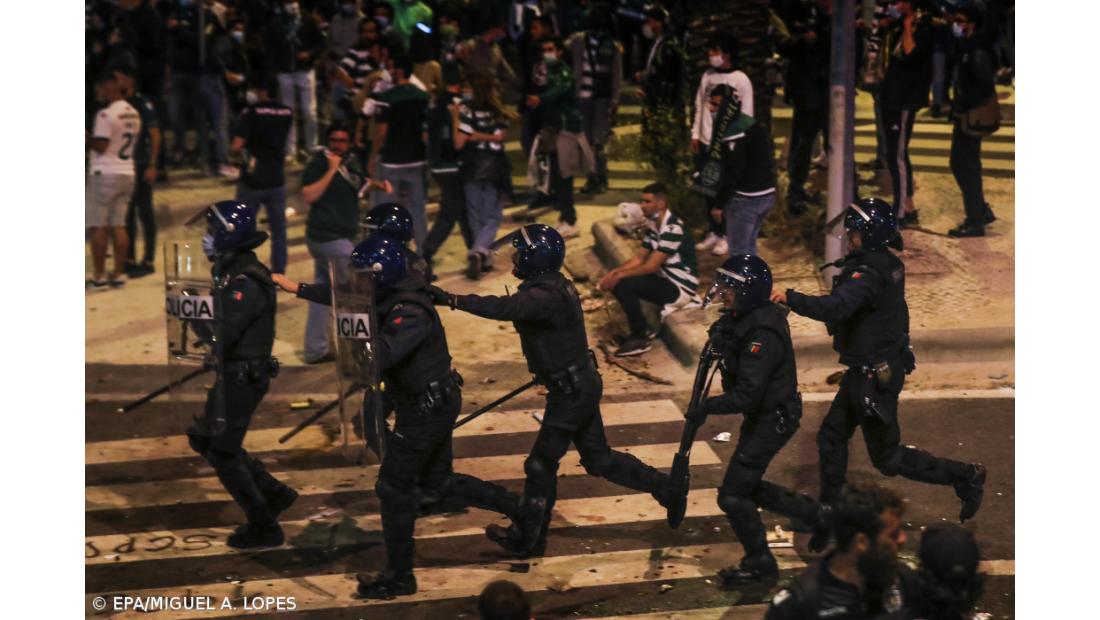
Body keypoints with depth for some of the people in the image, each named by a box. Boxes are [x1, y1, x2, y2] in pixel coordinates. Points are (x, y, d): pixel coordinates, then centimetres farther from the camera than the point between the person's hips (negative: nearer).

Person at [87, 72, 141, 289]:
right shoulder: (133, 113, 11)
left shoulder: (105, 114, -15)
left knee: (97, 226, -2)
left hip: (104, 174, -8)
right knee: (118, 225, 9)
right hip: (127, 173, 8)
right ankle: (118, 274, 8)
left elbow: (100, 146, -18)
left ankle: (99, 276, -2)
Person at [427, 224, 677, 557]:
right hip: (581, 383, 10)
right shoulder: (553, 286, 6)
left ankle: (528, 539, 17)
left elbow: (504, 308, -44)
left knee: (541, 464, 4)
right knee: (599, 458, 20)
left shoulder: (546, 296, -27)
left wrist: (452, 300, -46)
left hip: (572, 390, -10)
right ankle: (665, 488, 26)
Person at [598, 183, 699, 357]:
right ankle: (641, 330, 7)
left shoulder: (673, 228, -22)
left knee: (623, 285, -22)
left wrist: (620, 276, -19)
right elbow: (639, 257, 9)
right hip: (667, 280, 9)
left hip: (681, 288, -9)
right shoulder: (653, 225, 7)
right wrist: (616, 271, -7)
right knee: (617, 281, -1)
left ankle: (640, 339, -10)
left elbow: (651, 266, -24)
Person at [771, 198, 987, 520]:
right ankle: (828, 505, 27)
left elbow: (834, 308, -42)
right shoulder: (890, 264, 4)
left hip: (873, 377, -10)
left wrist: (790, 298, -37)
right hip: (887, 364, 10)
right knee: (831, 435, 17)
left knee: (888, 457, 4)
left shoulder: (869, 273, -27)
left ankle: (965, 476, 9)